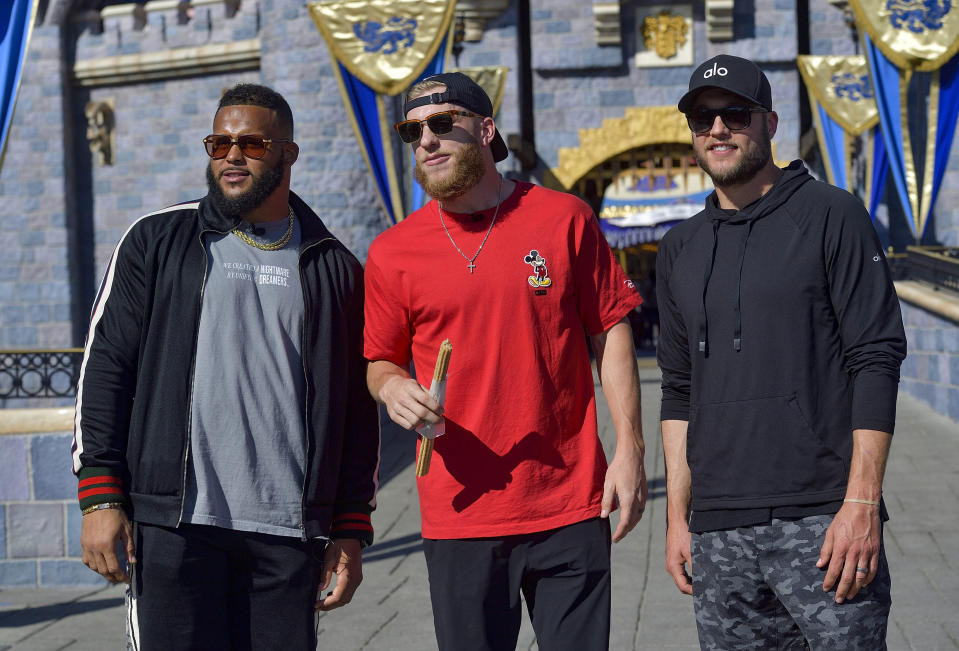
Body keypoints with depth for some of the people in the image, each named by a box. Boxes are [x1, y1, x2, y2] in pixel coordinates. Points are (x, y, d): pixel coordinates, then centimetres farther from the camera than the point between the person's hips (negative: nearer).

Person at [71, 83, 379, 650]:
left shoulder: (334, 268, 12)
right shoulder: (158, 242, 9)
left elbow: (358, 412, 12)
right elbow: (106, 366, 5)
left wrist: (350, 531, 7)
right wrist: (100, 496, -4)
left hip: (288, 535, 1)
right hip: (173, 523, -1)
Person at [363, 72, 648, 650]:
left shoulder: (564, 219, 1)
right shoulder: (394, 252, 4)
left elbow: (612, 334, 4)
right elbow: (381, 362, 14)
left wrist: (630, 448, -3)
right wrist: (392, 386, -10)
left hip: (571, 508, 0)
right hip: (460, 512, 1)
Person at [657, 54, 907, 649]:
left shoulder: (830, 215, 1)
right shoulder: (681, 249, 16)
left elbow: (877, 359, -5)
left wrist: (862, 503, -13)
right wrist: (677, 515, 12)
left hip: (821, 521, -4)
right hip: (718, 531, 4)